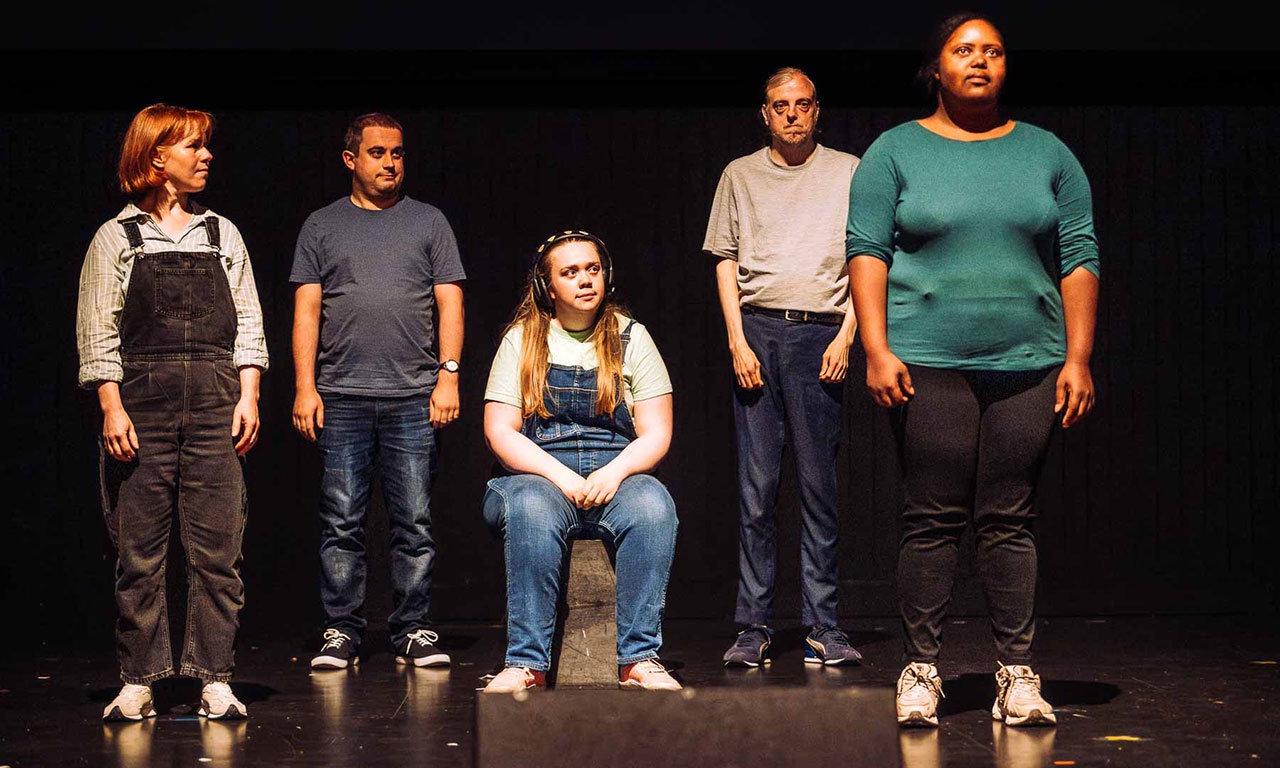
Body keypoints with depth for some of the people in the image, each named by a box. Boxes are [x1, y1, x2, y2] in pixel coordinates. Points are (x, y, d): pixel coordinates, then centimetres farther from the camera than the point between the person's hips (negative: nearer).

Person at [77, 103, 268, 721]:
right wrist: (112, 408, -8)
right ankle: (138, 683, 7)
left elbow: (247, 325, 12)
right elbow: (97, 332, 1)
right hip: (141, 407, -2)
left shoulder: (222, 235, 14)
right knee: (139, 553, 0)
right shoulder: (117, 238, 6)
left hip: (215, 410, 2)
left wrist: (248, 398, 1)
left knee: (217, 551, -2)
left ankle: (215, 680, 3)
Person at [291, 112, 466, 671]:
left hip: (413, 396, 0)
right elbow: (307, 311, 8)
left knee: (414, 522, 0)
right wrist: (305, 388, -2)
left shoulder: (428, 222, 13)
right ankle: (341, 631, 6)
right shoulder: (322, 227, 12)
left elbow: (449, 303, 8)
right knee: (342, 522, -1)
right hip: (341, 396, 0)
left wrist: (448, 374, -3)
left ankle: (413, 631, 7)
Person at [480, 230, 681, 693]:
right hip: (538, 477, -1)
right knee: (531, 508, -36)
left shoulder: (630, 338, 10)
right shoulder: (522, 341, 8)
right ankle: (526, 663, -36)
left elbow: (656, 434, 5)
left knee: (652, 504, -33)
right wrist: (562, 477, -15)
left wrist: (615, 473, -16)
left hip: (617, 477, 1)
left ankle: (639, 659, -33)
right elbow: (499, 432, -1)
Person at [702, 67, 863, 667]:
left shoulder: (847, 172, 10)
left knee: (819, 484, -2)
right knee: (756, 485, -1)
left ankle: (822, 627, 2)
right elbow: (726, 262, 10)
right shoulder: (741, 175, 13)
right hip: (756, 329, 1)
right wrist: (737, 341, -1)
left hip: (821, 331, -1)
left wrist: (845, 336, -4)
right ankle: (753, 628, 1)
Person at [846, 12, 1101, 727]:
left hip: (1027, 365, 2)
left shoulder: (1047, 154, 13)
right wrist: (877, 350, -10)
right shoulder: (896, 151, 7)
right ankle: (922, 671, 4)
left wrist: (1078, 358, 3)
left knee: (1011, 522, 1)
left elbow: (1079, 259, 11)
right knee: (933, 520, -3)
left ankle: (1018, 675, 6)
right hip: (929, 364, -2)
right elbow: (867, 250, 1)